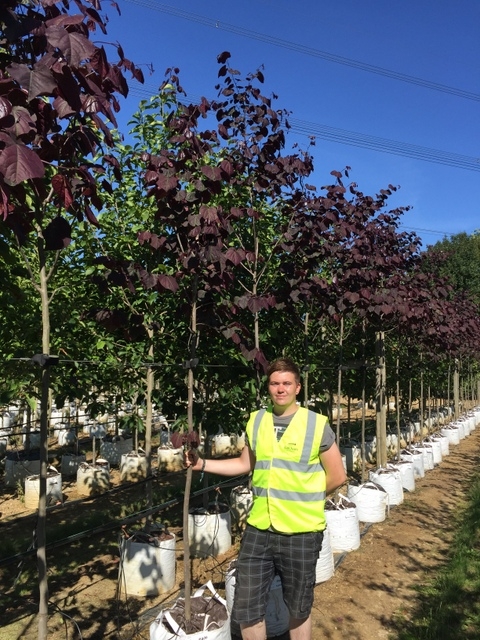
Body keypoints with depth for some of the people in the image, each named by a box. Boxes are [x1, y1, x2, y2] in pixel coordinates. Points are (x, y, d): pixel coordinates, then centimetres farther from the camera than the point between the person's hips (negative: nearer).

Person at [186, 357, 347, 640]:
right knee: (246, 608, 12)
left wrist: (304, 500, 3)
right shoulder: (256, 421, 2)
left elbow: (337, 476, -2)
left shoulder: (317, 424, -9)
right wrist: (203, 464, 4)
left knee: (299, 608, 17)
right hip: (258, 529, 3)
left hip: (300, 532, -3)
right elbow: (245, 464, 14)